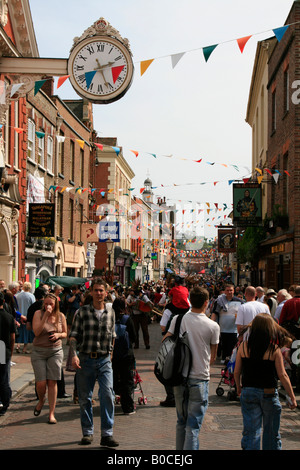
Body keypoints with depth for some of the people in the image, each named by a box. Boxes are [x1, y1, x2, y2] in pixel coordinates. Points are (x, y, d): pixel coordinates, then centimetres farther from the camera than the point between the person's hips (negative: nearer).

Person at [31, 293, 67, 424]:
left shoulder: (61, 316, 4)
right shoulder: (38, 313, -4)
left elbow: (65, 333, 15)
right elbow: (36, 332, -16)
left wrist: (58, 335, -7)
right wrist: (45, 316, -21)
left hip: (56, 351, 1)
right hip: (39, 351, -1)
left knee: (52, 382, -2)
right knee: (41, 382, -7)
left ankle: (52, 413, 7)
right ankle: (41, 401, 28)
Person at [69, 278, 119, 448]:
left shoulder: (110, 312, 8)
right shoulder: (82, 312, 1)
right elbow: (74, 335, 0)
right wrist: (74, 354, -12)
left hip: (104, 360, 1)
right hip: (85, 359, 0)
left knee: (108, 394, -12)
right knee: (85, 398, 6)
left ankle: (107, 434, -8)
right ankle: (87, 432, 20)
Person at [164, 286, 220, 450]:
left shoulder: (178, 319, -2)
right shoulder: (213, 326, -7)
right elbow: (213, 356, 4)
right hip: (200, 378, -3)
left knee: (181, 422, 18)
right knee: (193, 426, 0)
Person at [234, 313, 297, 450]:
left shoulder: (244, 346, -5)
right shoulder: (274, 349, -11)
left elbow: (236, 372, 1)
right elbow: (282, 375, -9)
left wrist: (238, 388, 19)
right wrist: (292, 397, -1)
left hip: (248, 392, 2)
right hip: (269, 393, -1)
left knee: (250, 432, 7)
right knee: (272, 433, 15)